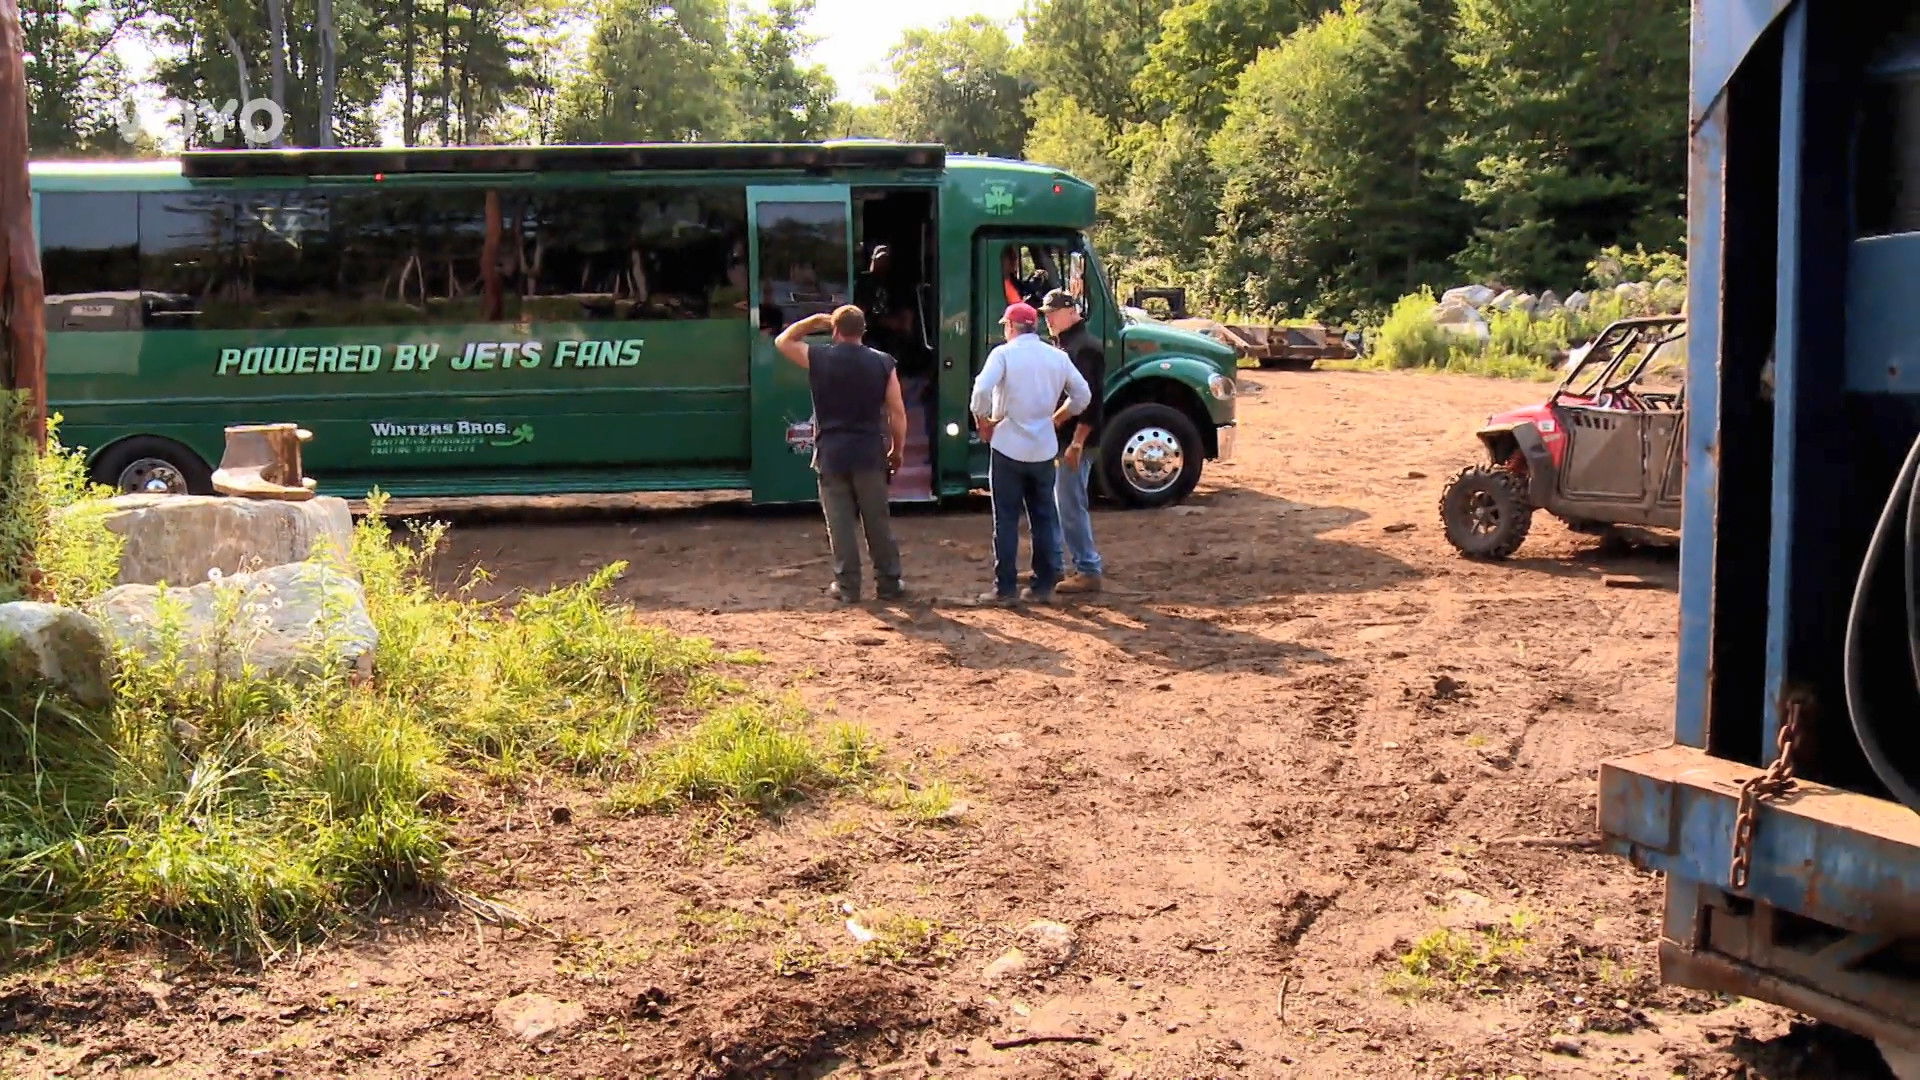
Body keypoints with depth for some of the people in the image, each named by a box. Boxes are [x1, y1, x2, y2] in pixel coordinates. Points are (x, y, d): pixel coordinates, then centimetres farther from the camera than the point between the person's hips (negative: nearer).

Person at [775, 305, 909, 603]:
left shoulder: (818, 358, -3)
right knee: (878, 522, 9)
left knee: (840, 522, 5)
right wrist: (897, 450, 11)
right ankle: (889, 582, 15)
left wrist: (813, 321, 17)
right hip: (870, 453, 1)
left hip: (832, 453, -1)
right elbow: (897, 413, -1)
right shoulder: (882, 362, -1)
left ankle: (847, 585, 8)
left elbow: (782, 341, 16)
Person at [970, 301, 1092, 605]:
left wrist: (982, 421, -7)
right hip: (1044, 449, 4)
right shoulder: (1057, 357, 6)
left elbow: (982, 390, -23)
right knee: (1044, 518, 12)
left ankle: (1005, 588, 3)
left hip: (1008, 447, -4)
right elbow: (1082, 396, 10)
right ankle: (1044, 586, 14)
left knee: (1006, 520, 2)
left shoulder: (1004, 353, -10)